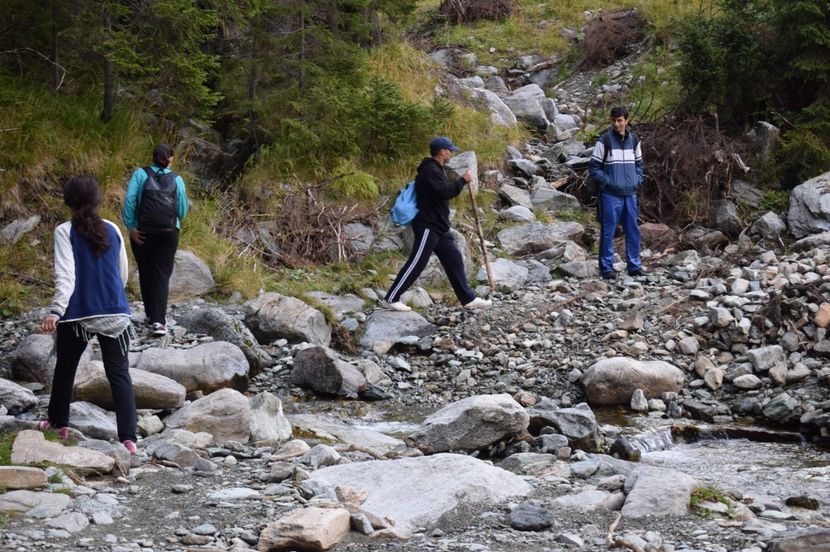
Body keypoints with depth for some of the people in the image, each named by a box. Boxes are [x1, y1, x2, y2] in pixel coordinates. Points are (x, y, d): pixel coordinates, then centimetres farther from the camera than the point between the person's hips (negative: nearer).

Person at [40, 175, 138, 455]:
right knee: (119, 374, 0)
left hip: (78, 315, -2)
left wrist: (56, 311, -28)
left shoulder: (65, 232, -6)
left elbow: (65, 275, -19)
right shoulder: (112, 230, 6)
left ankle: (58, 423, 36)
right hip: (115, 313, 2)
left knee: (65, 369, 20)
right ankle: (128, 438, -11)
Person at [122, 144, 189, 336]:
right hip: (169, 232, 0)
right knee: (162, 275, 0)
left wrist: (130, 226, -6)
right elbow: (182, 209, 6)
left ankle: (151, 316, 21)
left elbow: (130, 200, -8)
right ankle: (159, 321, -12)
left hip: (143, 233, 0)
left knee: (146, 274, 14)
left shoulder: (141, 174, 2)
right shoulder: (176, 179, 5)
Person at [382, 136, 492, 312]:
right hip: (428, 226, -11)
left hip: (439, 226, 11)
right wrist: (463, 180, -19)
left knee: (454, 259, 11)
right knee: (416, 264, -9)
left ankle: (468, 299, 15)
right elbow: (443, 192, -26)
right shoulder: (429, 170, -17)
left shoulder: (436, 169, 17)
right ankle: (391, 299, -4)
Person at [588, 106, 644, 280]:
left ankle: (634, 265, 17)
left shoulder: (633, 140, 9)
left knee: (633, 231, 8)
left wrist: (638, 180, 5)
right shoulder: (604, 141, -6)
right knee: (608, 232, -2)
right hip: (610, 195, -5)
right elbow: (594, 167, -5)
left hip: (630, 194, 5)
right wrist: (607, 182, -13)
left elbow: (639, 163, 20)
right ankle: (606, 268, 4)